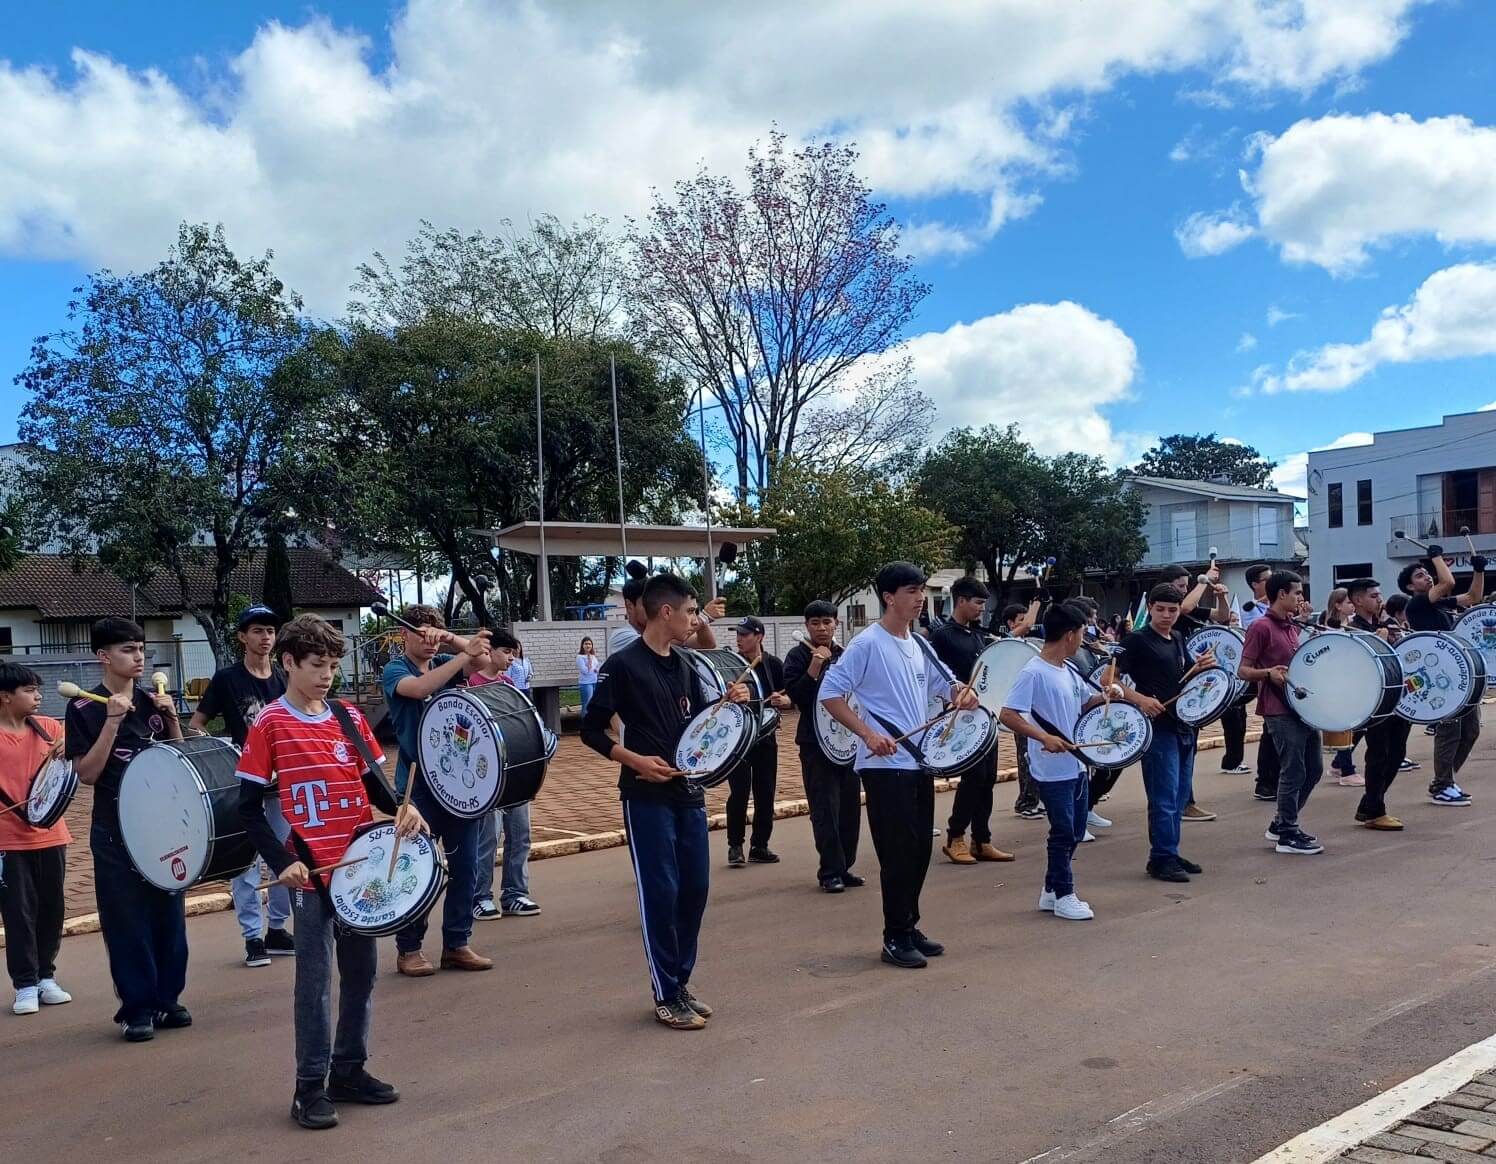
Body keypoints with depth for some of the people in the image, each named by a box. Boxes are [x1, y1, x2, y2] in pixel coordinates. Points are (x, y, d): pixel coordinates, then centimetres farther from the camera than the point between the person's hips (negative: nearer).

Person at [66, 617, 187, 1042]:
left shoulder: (152, 702, 6)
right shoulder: (85, 708, -6)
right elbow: (87, 774, -13)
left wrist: (171, 718, -5)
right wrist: (113, 722, -22)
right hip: (115, 833, -4)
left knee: (169, 915, 9)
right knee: (127, 922, 1)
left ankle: (167, 999, 22)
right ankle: (137, 1008, 12)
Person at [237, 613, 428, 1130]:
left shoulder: (349, 718, 7)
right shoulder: (270, 724, -6)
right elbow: (249, 806, -6)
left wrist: (402, 810, -8)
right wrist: (281, 862, -16)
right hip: (311, 871, -5)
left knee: (361, 970, 12)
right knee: (315, 977, -1)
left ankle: (349, 1071, 26)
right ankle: (310, 1087, 11)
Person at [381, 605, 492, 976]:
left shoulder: (445, 663, 10)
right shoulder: (395, 670, -4)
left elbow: (480, 661, -5)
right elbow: (420, 688, -26)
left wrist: (452, 639, -20)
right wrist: (464, 653, -34)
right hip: (417, 783, -5)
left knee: (465, 865, 7)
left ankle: (456, 944, 17)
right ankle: (408, 949, 13)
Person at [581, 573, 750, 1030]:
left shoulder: (684, 667, 11)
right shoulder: (623, 665, -10)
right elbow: (592, 730, -9)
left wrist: (729, 703, 0)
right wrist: (635, 760, -20)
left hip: (690, 794, 7)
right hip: (647, 797, -7)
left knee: (694, 889, 9)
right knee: (660, 893, -4)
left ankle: (681, 982, 23)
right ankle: (666, 996, 8)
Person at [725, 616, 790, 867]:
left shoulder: (774, 664, 3)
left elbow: (790, 698, 5)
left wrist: (783, 701, -17)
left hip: (766, 736, 2)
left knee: (765, 793, 6)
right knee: (739, 792, -4)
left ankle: (760, 846, 16)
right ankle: (735, 847, 6)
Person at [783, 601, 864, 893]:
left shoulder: (845, 654, 11)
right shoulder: (798, 656, -4)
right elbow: (796, 695, -16)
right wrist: (814, 667, -24)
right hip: (816, 743, -5)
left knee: (850, 806, 7)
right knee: (825, 809, -5)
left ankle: (844, 867, 17)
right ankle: (830, 872, 1)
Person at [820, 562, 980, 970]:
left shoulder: (919, 645, 11)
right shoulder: (868, 644, -12)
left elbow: (945, 684, 21)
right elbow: (830, 693, -13)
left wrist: (962, 693, -3)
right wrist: (868, 734, -21)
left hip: (920, 762, 8)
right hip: (885, 765, -8)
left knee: (920, 851, 12)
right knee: (898, 853, -5)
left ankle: (910, 927, 24)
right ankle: (896, 939, 6)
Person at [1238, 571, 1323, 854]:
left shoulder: (1293, 626, 14)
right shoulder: (1261, 627, -11)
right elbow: (1243, 670, -13)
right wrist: (1269, 673, -29)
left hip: (1303, 705, 9)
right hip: (1280, 711, -9)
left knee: (1313, 769, 13)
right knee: (1293, 772, -5)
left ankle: (1282, 824, 25)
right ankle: (1288, 836, 6)